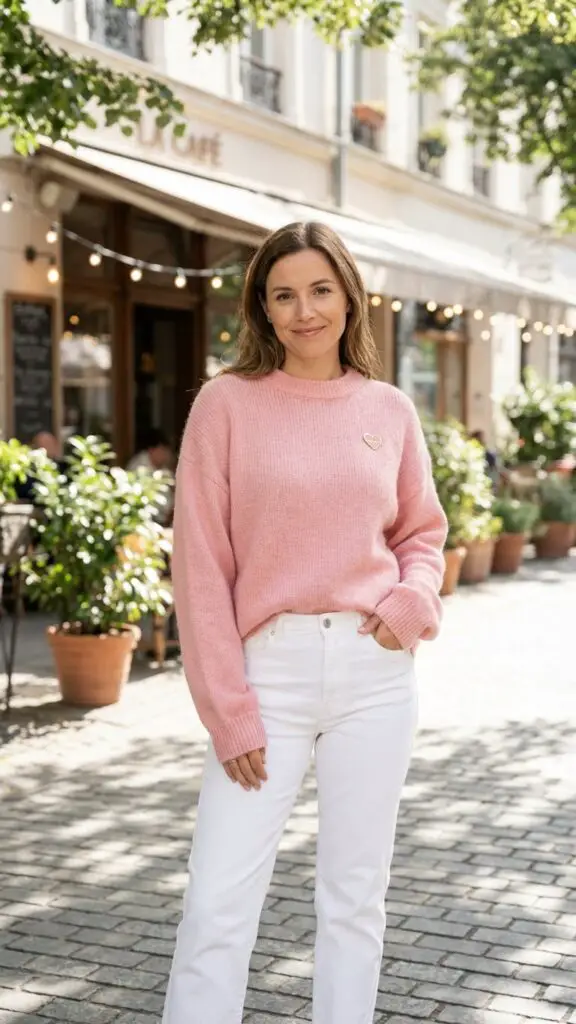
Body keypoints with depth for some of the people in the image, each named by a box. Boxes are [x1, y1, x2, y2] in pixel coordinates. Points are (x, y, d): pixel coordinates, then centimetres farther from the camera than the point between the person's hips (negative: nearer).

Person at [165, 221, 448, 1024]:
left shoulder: (390, 410, 7)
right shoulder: (227, 402, -3)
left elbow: (422, 532, 17)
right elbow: (202, 564, -5)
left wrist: (414, 599, -5)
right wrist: (228, 711, -8)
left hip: (375, 668, 3)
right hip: (269, 669, -2)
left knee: (356, 896, 11)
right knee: (217, 904, -4)